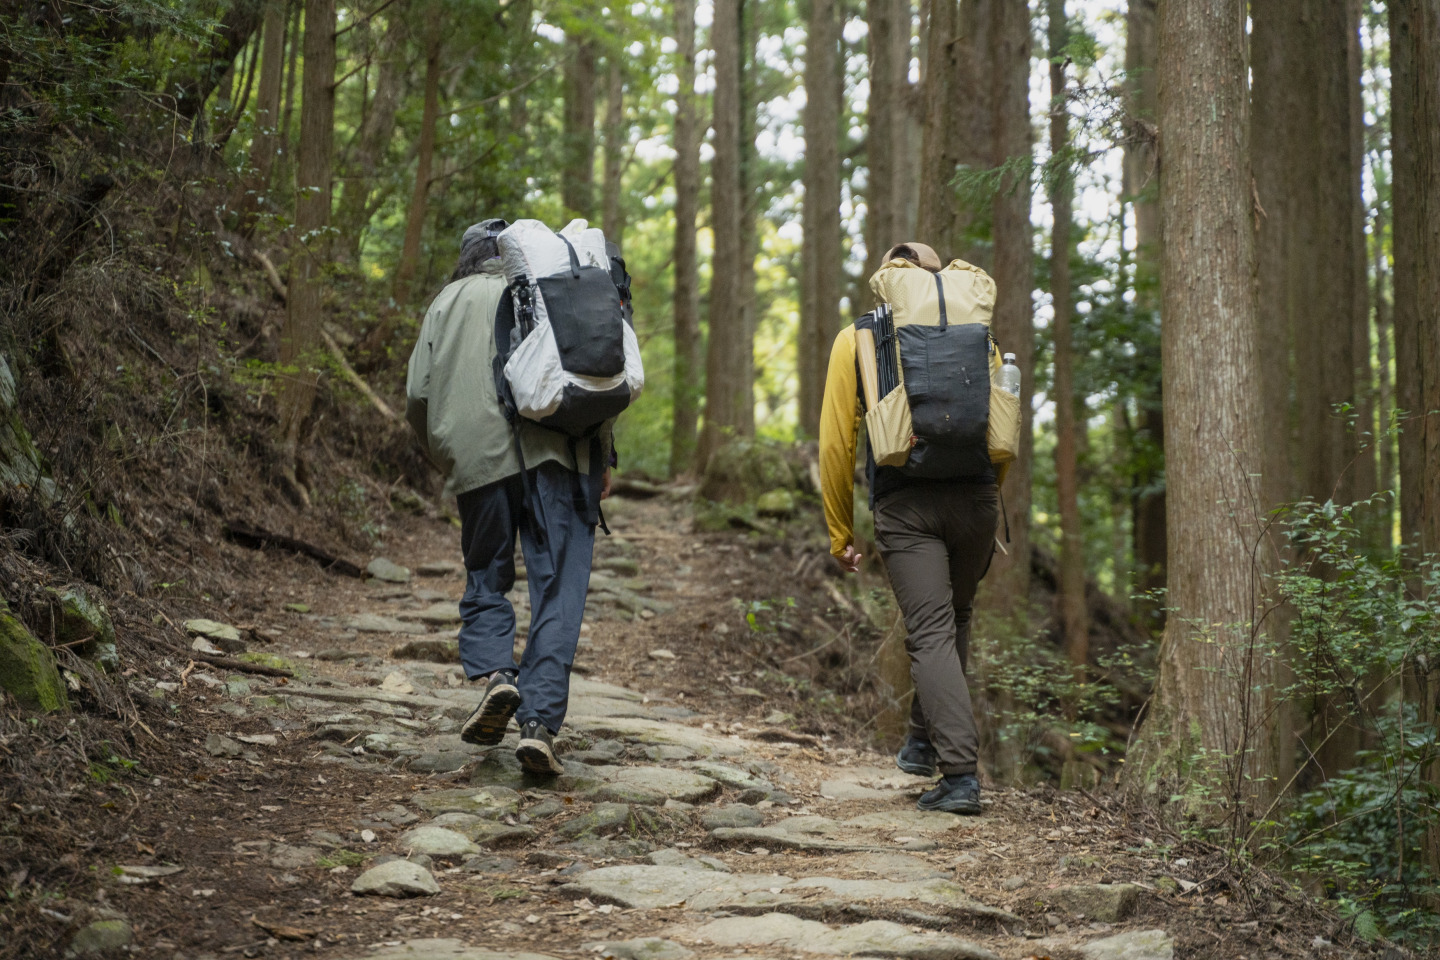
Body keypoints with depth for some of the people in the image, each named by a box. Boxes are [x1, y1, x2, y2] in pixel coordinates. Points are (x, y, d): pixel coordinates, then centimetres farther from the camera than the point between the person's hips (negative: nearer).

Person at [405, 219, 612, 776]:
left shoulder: (449, 301, 18)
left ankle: (494, 673, -7)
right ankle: (539, 723, -10)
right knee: (558, 589, -1)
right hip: (556, 453, -1)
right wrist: (604, 459, 10)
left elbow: (418, 399, 11)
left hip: (478, 458, 1)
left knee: (485, 579, 17)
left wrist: (448, 463, 24)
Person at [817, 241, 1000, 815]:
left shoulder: (855, 342, 10)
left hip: (902, 504, -2)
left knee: (931, 633, -4)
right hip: (974, 497, 2)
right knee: (954, 618, 22)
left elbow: (836, 443, 6)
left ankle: (960, 772, -13)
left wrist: (840, 531, 13)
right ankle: (924, 739, 31)